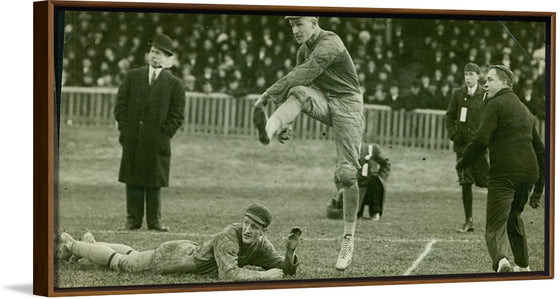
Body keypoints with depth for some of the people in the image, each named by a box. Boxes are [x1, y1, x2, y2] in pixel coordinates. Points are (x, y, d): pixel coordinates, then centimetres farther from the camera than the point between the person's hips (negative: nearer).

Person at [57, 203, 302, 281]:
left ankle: (90, 244, 52)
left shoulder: (260, 245, -13)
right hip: (175, 256, -7)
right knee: (121, 263, 12)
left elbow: (285, 269, -6)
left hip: (190, 251, 7)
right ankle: (70, 244, 33)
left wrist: (290, 251, -27)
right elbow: (228, 274, -44)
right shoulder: (229, 235, -36)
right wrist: (265, 275, -39)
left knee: (136, 256, 30)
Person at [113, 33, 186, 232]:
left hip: (157, 141, -1)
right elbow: (121, 105, 9)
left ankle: (154, 221, 9)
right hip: (132, 140, 2)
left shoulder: (174, 84, 5)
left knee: (154, 183, 2)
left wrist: (163, 134, -6)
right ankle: (133, 220, 9)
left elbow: (177, 115, 4)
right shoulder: (132, 76, 10)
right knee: (133, 181, 3)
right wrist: (125, 130, 0)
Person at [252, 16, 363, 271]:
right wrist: (286, 123, 10)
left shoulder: (330, 44, -19)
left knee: (347, 173, -12)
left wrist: (266, 96, -37)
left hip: (346, 103, -6)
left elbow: (303, 74, -31)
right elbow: (297, 83, 18)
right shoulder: (304, 49, 9)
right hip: (322, 101, 6)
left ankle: (348, 239, -2)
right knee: (299, 93, -29)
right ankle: (269, 129, -58)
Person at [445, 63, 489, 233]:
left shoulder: (485, 95, 0)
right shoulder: (458, 94, 7)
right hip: (462, 144, 2)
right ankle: (468, 221, 4)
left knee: (484, 180, -2)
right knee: (465, 183, 0)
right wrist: (453, 134, -1)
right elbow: (449, 116, 12)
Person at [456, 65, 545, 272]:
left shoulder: (496, 105, -2)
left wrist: (462, 163, 2)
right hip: (528, 175, 7)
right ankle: (523, 266, 31)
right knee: (514, 218, 28)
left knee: (495, 226, -10)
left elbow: (481, 140, -13)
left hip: (504, 175, -7)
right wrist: (538, 189, 28)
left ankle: (501, 260, -36)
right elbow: (540, 150, 26)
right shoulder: (525, 110, 23)